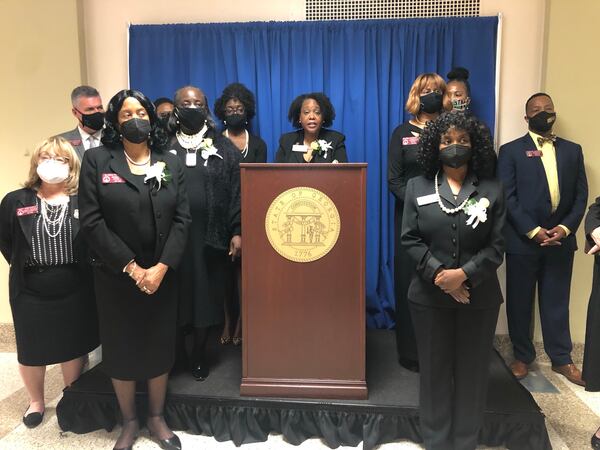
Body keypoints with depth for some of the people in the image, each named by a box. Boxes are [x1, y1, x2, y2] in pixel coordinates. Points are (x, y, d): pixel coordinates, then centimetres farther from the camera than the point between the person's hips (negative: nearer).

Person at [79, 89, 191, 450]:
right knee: (122, 348, 10)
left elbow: (182, 219, -2)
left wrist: (161, 267, -13)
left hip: (162, 275, 2)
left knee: (160, 346, 11)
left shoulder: (171, 163, 4)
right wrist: (131, 267, -14)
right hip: (116, 275, -1)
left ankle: (157, 418, 30)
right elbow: (91, 221, -10)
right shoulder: (97, 160, -3)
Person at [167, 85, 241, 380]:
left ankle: (199, 354, 22)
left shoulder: (223, 147, 6)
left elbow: (237, 191, 1)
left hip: (211, 236, 0)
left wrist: (237, 231, -7)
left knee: (207, 296, 6)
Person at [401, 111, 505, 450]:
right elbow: (410, 239, -2)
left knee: (472, 370, 10)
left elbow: (497, 245, -3)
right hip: (430, 295, 0)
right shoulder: (418, 187, 4)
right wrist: (438, 274, -15)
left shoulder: (492, 190, 3)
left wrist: (464, 274, -18)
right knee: (434, 369, 10)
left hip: (479, 296, 0)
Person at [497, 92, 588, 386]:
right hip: (522, 240, -3)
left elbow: (581, 195, 7)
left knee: (557, 302, 11)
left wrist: (565, 228, -8)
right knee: (520, 302, 8)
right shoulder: (511, 151, 1)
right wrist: (533, 231, -14)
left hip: (561, 239, 3)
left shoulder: (572, 150, 12)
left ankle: (561, 359, 25)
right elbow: (507, 197, -7)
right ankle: (522, 356, 23)